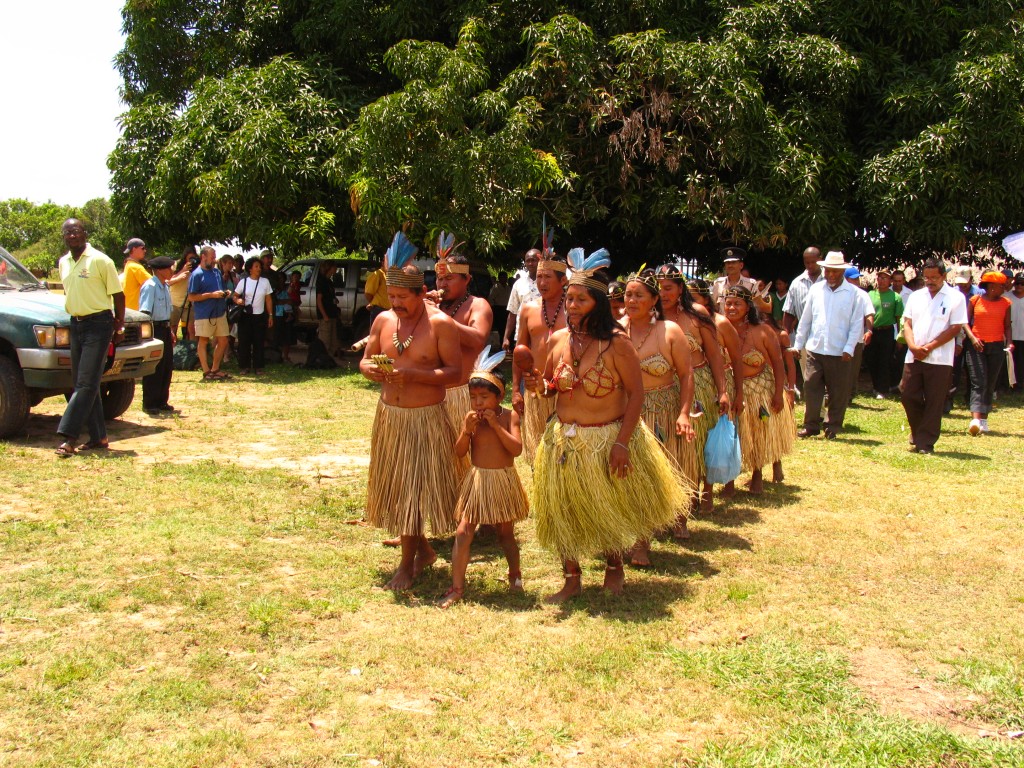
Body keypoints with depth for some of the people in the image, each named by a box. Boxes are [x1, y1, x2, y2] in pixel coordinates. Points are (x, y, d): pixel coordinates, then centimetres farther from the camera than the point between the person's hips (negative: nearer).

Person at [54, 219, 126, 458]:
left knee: (86, 383, -11)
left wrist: (119, 327, -5)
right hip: (76, 325, 8)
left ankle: (68, 437, -15)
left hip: (99, 324, -8)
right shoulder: (63, 263, 11)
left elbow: (118, 295, -5)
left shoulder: (100, 260, -8)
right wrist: (73, 313, 15)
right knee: (82, 383, 8)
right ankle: (98, 437, 14)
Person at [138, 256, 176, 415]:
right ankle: (149, 404, 7)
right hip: (154, 329, -9)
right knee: (153, 369, -2)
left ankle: (162, 402, 23)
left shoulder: (165, 286, 12)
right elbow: (145, 311, -19)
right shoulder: (149, 286, -15)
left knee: (167, 366, 12)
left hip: (165, 329, 9)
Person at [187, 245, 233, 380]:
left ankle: (215, 369, 20)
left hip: (219, 313, 7)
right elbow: (191, 297, -12)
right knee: (203, 341, 2)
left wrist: (225, 293, 3)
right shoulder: (197, 275, -8)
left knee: (223, 341, 8)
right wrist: (211, 295, -19)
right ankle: (206, 372, 8)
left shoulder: (217, 272, 12)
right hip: (204, 314, -7)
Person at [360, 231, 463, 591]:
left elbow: (455, 371, -15)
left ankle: (408, 563, 10)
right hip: (389, 415, 6)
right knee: (394, 487, 13)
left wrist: (411, 374, -26)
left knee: (415, 489, -1)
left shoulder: (440, 323, -12)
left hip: (426, 418, -6)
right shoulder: (383, 320, 4)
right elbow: (365, 360, 12)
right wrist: (372, 370, -13)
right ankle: (422, 549, 31)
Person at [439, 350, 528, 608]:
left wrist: (495, 425, -22)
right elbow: (460, 452, -4)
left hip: (503, 480, -1)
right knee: (463, 532, -5)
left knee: (505, 532, 13)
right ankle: (457, 587, 0)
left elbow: (516, 449, -19)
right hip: (477, 479, 2)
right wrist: (468, 430, -19)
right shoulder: (469, 418, -2)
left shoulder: (509, 417, -8)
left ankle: (515, 575, 36)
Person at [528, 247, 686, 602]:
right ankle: (572, 579, 22)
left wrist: (622, 442, -20)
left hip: (608, 439, -4)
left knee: (611, 507, 12)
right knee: (564, 511, 7)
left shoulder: (616, 342, -15)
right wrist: (538, 386, -11)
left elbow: (636, 393, -15)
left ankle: (614, 566, 37)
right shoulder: (558, 340, 0)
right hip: (564, 440, 4)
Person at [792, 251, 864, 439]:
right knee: (811, 388, 1)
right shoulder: (816, 289, 7)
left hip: (840, 352, -2)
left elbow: (857, 324, -2)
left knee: (838, 392, 5)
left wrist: (849, 348, -10)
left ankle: (833, 427, 17)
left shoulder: (853, 293, -2)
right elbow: (805, 319, 12)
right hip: (815, 349, 2)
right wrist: (798, 344, 10)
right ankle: (811, 425, 11)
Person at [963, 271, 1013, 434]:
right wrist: (972, 338, -15)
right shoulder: (975, 300, 1)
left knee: (990, 384, 7)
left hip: (996, 347, 3)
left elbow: (1007, 325, 8)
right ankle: (975, 419, -24)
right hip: (976, 346, -3)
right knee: (978, 382, -13)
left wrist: (1009, 342, -9)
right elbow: (966, 322, 1)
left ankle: (984, 419, 13)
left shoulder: (1005, 303, 7)